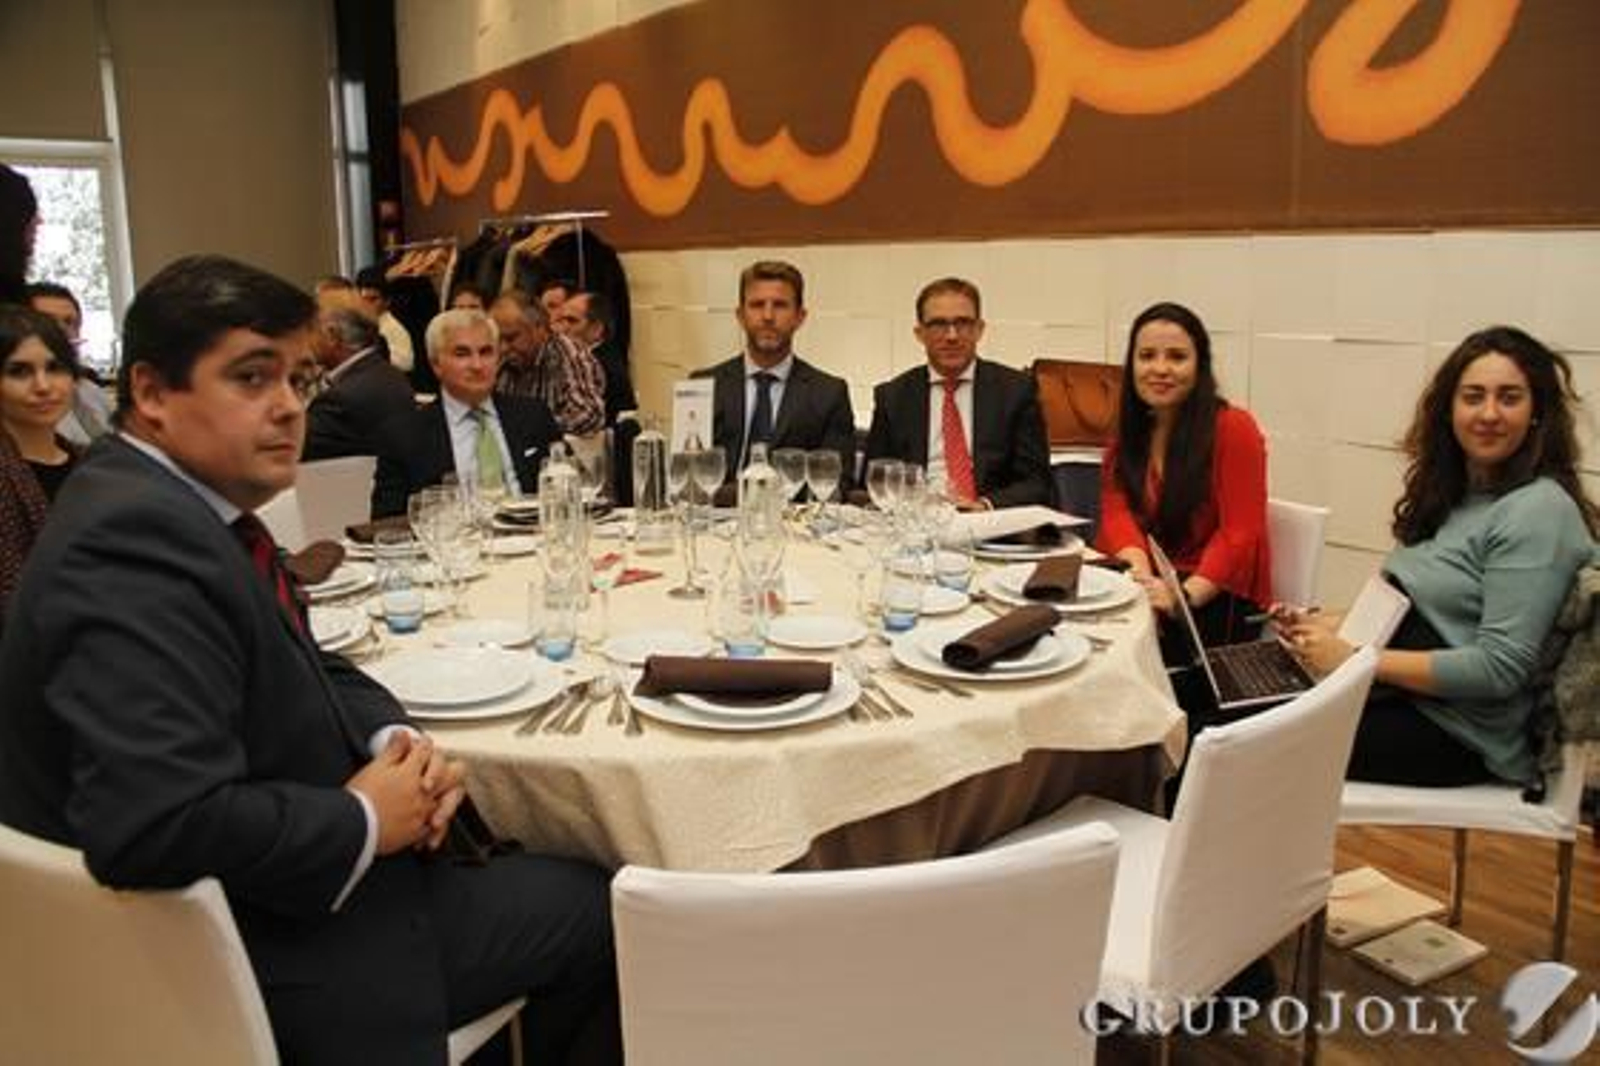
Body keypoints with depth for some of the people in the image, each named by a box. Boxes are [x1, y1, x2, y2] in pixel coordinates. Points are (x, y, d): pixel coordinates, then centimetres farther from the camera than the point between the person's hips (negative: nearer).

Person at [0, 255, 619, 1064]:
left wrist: (395, 741, -6)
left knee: (582, 893, 20)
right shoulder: (136, 540, -27)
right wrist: (363, 822, -21)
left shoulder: (190, 506, 3)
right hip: (257, 957, -9)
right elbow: (156, 826, -36)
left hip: (287, 890, 9)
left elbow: (306, 668, 14)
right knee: (597, 912, 5)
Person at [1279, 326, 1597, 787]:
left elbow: (1499, 669, -21)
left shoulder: (1537, 512, -15)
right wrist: (1328, 626, 1)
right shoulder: (1453, 495, 11)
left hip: (1461, 733, -8)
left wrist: (1357, 659, -21)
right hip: (1401, 691, 8)